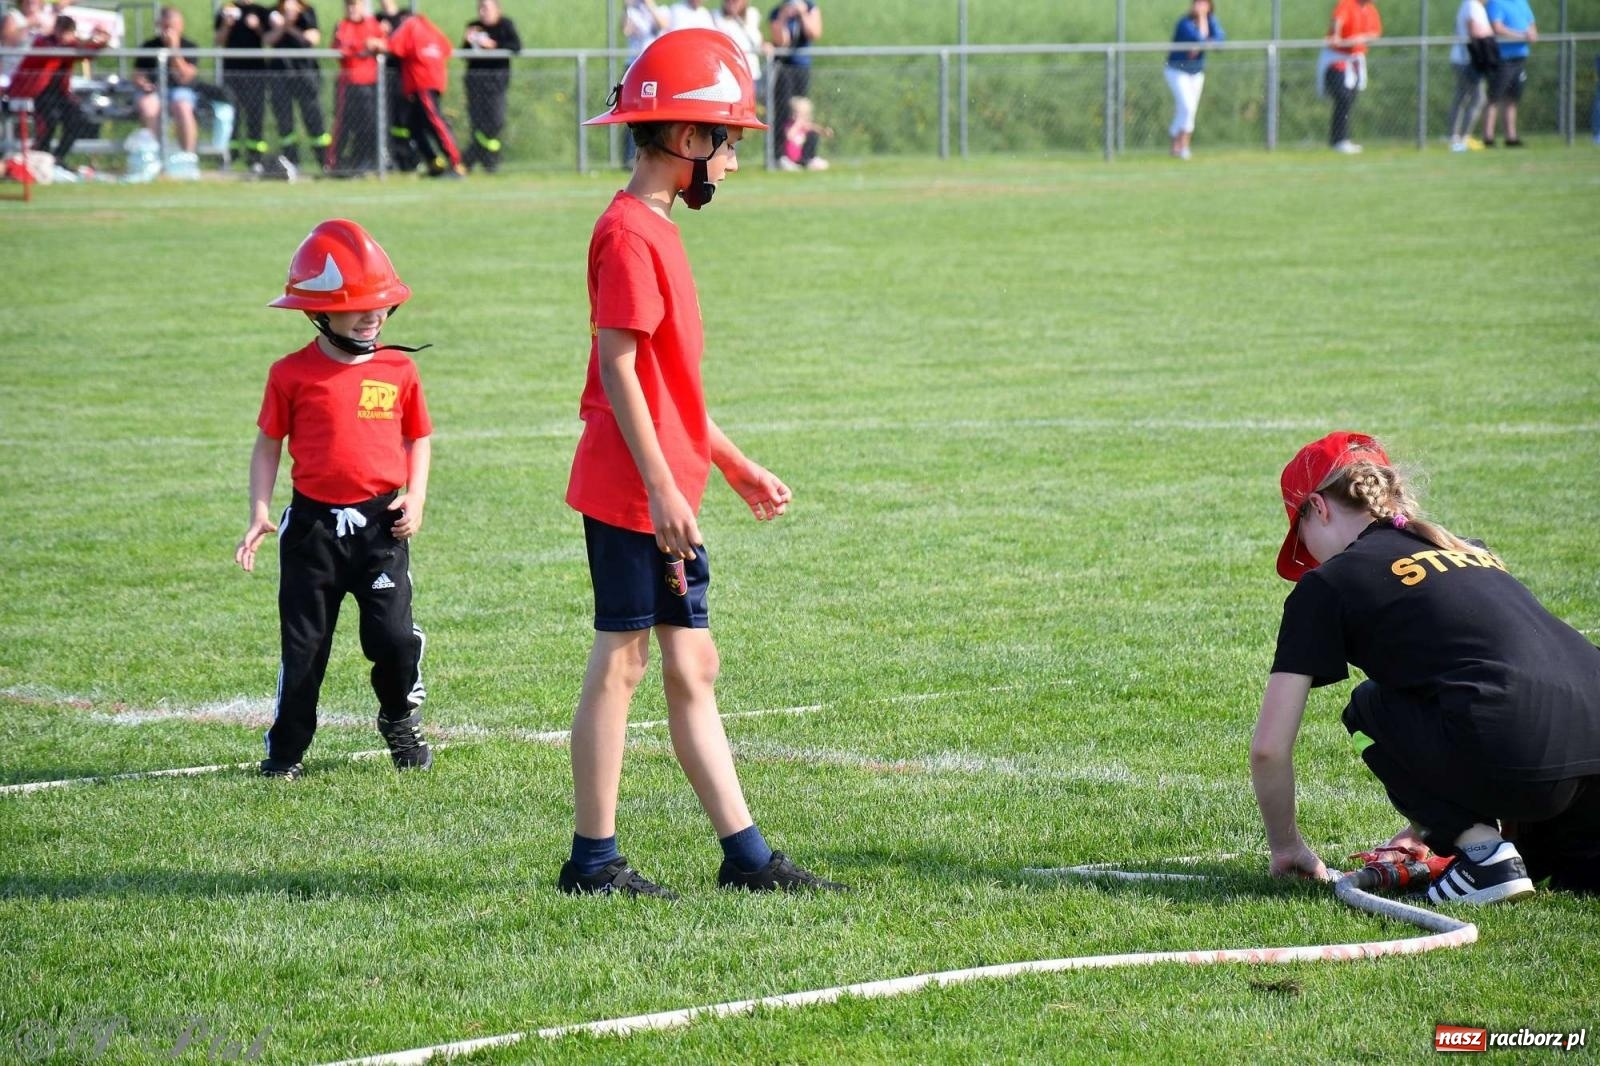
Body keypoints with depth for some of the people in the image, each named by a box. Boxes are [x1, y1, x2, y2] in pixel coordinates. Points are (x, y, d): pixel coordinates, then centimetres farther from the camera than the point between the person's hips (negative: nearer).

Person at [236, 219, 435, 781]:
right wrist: (259, 513, -6)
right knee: (303, 641, 5)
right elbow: (268, 443, 3)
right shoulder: (292, 374, -3)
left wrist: (415, 496, -2)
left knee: (394, 636, -4)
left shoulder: (398, 370, 3)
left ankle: (401, 720, 25)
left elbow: (418, 438, 13)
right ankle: (286, 746, 19)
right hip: (313, 522, -1)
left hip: (380, 521, 1)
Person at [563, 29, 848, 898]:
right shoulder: (630, 233, -15)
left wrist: (734, 466, 22)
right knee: (619, 662, -3)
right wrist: (662, 487, -21)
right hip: (631, 492, -10)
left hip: (666, 495, 10)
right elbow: (618, 368, -20)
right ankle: (593, 859, 5)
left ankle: (744, 855, 13)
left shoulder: (656, 230, 15)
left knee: (691, 668, 10)